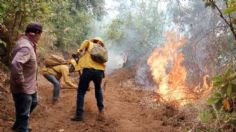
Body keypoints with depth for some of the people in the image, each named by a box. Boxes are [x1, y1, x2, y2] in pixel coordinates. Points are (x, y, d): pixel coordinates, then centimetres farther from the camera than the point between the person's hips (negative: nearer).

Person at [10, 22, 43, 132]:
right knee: (23, 115, 3)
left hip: (29, 86, 11)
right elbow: (15, 64, -43)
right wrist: (20, 81, -29)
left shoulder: (27, 43, 6)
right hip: (23, 89, -11)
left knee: (32, 103, 31)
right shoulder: (25, 47, -27)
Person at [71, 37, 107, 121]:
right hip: (99, 71, 3)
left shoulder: (90, 44, 20)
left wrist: (80, 50, 6)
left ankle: (79, 115, 2)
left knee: (81, 92, 8)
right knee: (98, 90, 29)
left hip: (88, 70, -3)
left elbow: (86, 41, -3)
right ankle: (101, 110, 20)